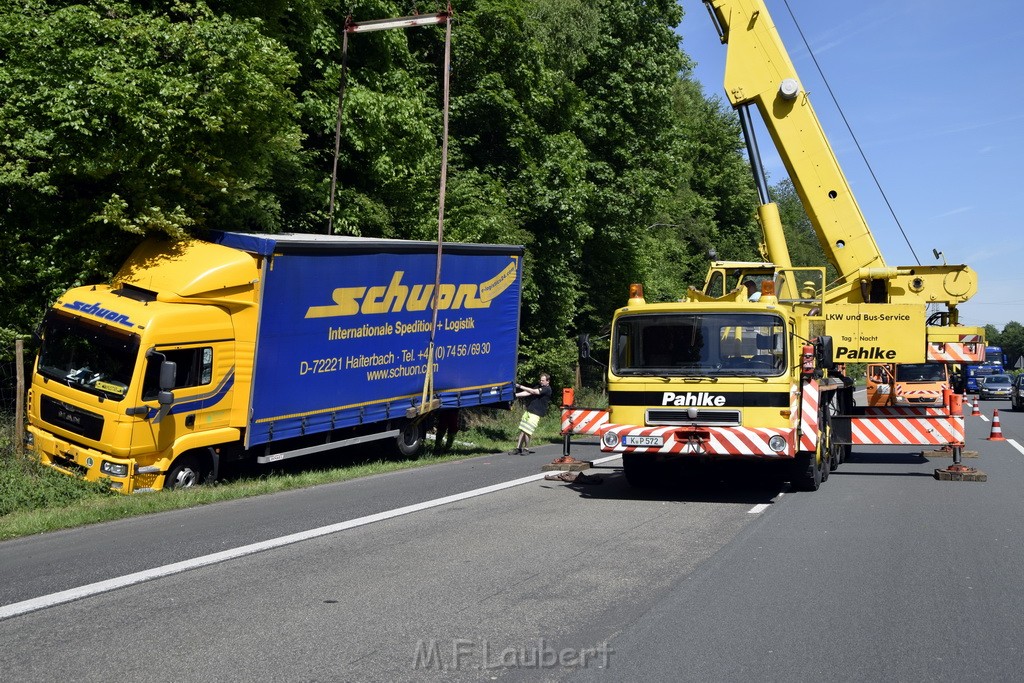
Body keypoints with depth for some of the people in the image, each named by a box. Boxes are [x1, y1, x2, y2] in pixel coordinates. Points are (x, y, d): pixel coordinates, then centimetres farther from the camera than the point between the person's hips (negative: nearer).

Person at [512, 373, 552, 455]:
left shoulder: (547, 389, -8)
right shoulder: (539, 387, 19)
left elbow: (534, 391, -17)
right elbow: (528, 393, 10)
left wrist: (520, 386, -17)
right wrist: (515, 395, -3)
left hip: (536, 414, -7)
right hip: (528, 410, 7)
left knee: (526, 431, -11)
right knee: (522, 430, 3)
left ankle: (526, 449, 5)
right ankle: (518, 448, 7)